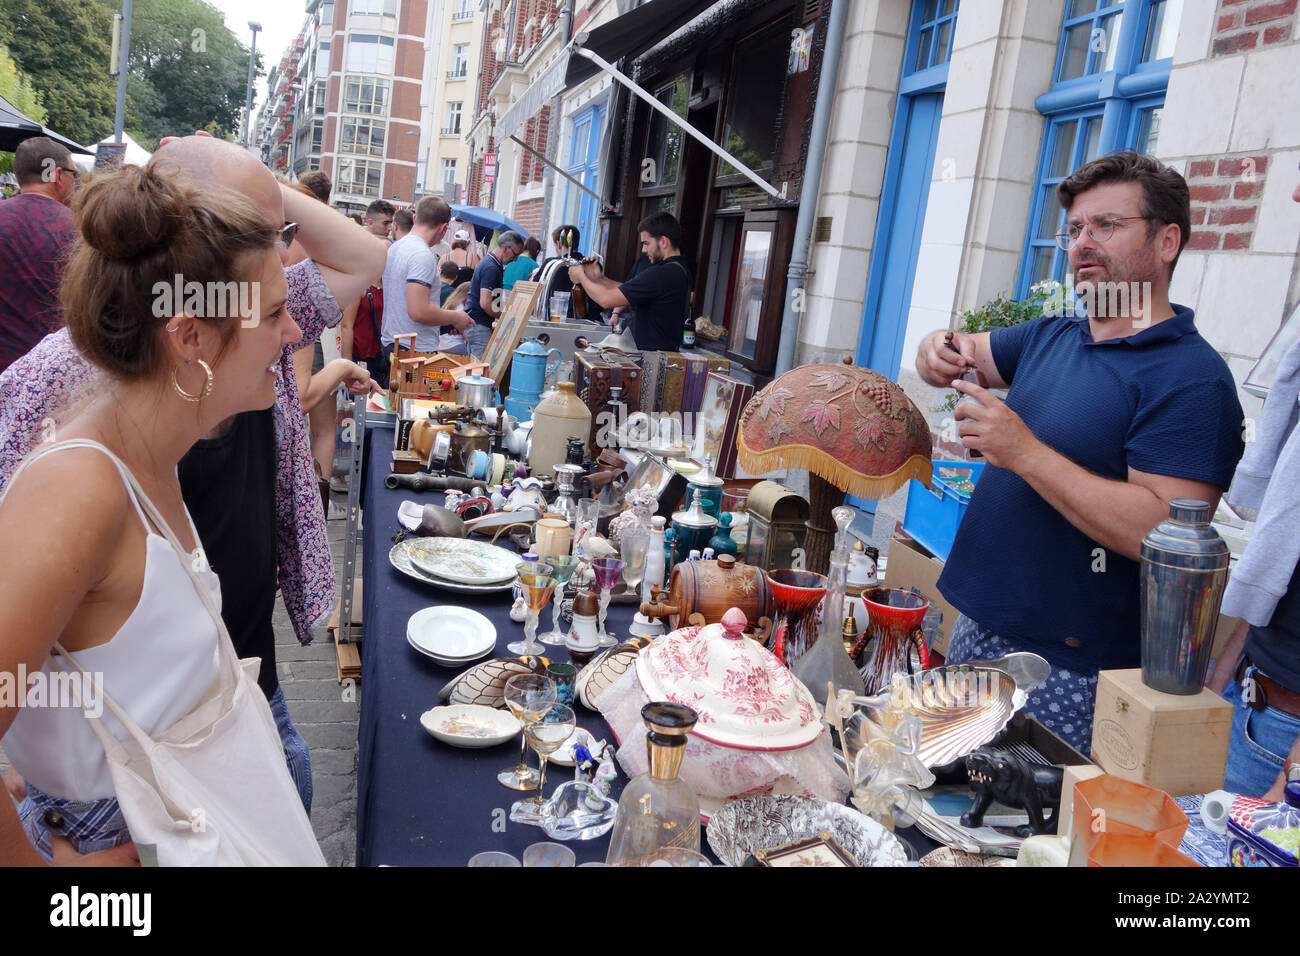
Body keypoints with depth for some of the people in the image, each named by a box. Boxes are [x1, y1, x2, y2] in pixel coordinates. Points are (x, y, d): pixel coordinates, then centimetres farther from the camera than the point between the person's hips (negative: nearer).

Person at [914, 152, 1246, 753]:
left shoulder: (1191, 379, -16)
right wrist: (941, 349, -3)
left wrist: (1025, 453, -26)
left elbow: (1165, 535, -25)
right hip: (977, 629, 8)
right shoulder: (1051, 336, 9)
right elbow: (968, 351, 23)